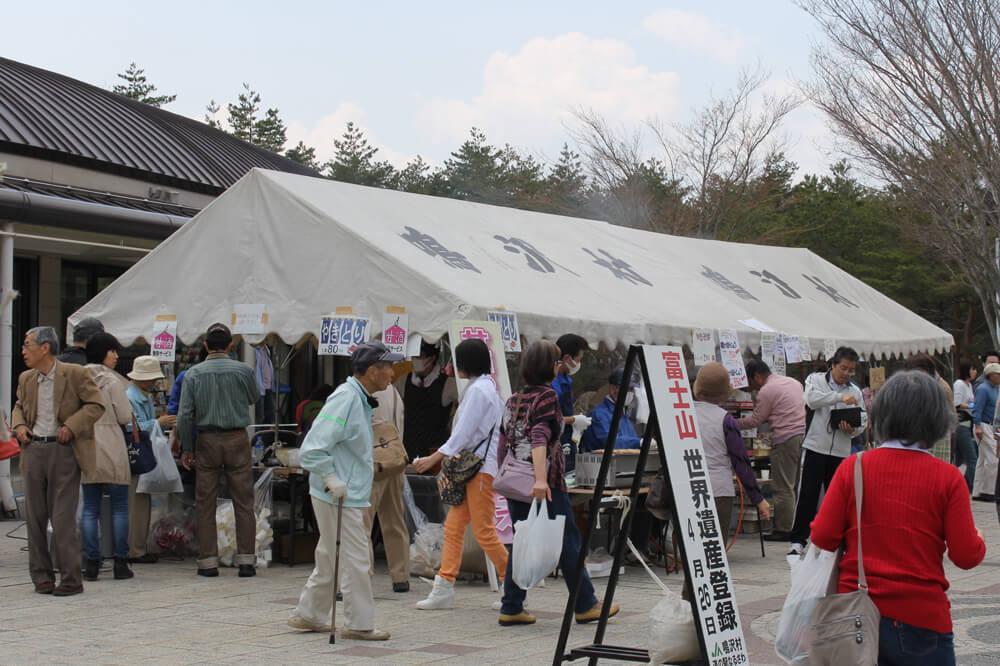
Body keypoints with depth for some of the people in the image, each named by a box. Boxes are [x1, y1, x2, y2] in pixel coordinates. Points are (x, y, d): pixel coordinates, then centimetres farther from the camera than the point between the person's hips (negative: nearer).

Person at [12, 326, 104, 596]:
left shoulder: (75, 374, -6)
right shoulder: (26, 379, 11)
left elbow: (96, 405, -6)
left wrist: (71, 426, -15)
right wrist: (19, 425, 5)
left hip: (62, 450, -6)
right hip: (33, 450, 6)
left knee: (63, 517, -5)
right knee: (34, 516, 7)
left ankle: (70, 578, 2)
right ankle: (41, 576, 16)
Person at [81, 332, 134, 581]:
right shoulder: (112, 380, -9)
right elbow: (125, 416, -7)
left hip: (86, 448, 5)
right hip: (111, 448, -5)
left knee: (90, 509, 7)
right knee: (119, 507, 4)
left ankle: (91, 563, 6)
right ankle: (120, 563, 4)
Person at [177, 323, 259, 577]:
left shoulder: (194, 374, -2)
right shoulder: (243, 370, -2)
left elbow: (185, 415, -3)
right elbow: (254, 399, 16)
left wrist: (186, 448, 5)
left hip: (207, 441, 0)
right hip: (237, 439, 0)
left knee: (205, 504, 7)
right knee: (243, 502, 5)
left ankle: (208, 561, 8)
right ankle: (246, 560, 4)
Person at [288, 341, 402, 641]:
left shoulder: (360, 400, 13)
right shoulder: (345, 399, -19)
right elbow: (312, 450, -24)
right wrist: (332, 480, -23)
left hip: (348, 495, 10)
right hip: (340, 498, -10)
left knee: (330, 559, 18)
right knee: (355, 560, -3)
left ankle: (308, 615, 28)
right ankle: (359, 624, 6)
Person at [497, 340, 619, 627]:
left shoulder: (514, 399, 12)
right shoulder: (546, 395, -9)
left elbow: (504, 440, 14)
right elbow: (539, 437, -21)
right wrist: (540, 479, -29)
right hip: (546, 484, -7)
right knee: (568, 542, 3)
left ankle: (511, 608, 7)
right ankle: (586, 605, 10)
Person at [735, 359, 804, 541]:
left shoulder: (766, 391, -8)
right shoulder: (793, 382, 16)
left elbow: (755, 420, -3)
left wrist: (733, 424, 11)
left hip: (784, 440, -8)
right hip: (802, 435, 8)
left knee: (783, 488, -3)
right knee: (796, 486, 12)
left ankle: (783, 529, -1)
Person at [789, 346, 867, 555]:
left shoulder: (855, 391, 10)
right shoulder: (816, 379, 3)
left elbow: (863, 421, 8)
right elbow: (812, 399, -18)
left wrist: (852, 430, -14)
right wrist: (840, 397, -26)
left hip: (841, 451, 3)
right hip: (815, 447, -3)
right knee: (807, 495, -4)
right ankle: (798, 541, 0)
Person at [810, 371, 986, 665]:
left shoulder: (853, 467, -4)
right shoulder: (948, 477, -7)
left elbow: (823, 537, -6)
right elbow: (967, 556, -7)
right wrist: (977, 539, 14)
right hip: (922, 619, -2)